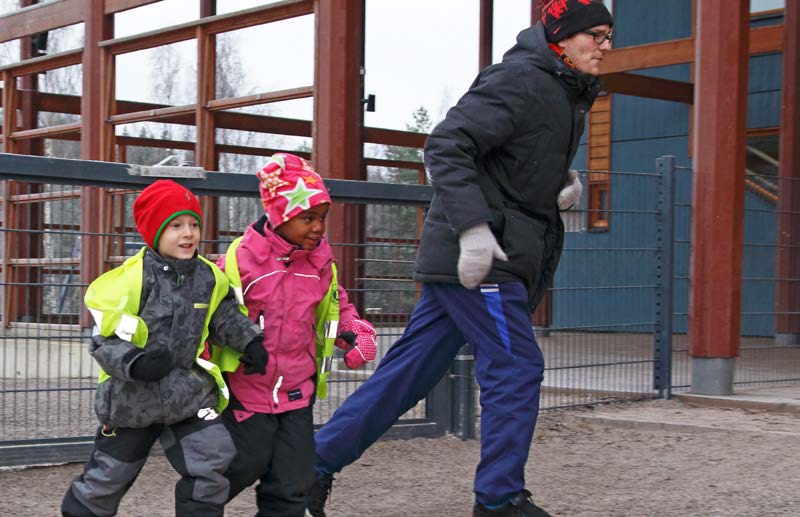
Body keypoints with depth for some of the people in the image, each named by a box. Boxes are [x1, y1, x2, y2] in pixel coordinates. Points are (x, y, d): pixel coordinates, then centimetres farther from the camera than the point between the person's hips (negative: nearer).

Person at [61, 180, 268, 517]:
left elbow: (225, 315, 13)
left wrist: (250, 340, -3)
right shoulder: (130, 280, -20)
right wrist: (136, 363, -33)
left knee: (212, 461, -11)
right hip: (132, 396, -3)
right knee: (107, 476, 11)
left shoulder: (209, 277, -5)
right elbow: (104, 341, -17)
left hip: (188, 391, 3)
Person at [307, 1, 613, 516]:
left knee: (411, 369, 10)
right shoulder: (520, 80, -13)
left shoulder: (567, 93, 17)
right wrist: (472, 225, -30)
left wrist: (563, 180, 9)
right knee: (516, 370, -4)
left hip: (457, 259, 9)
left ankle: (317, 462, 17)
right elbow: (447, 145, -21)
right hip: (475, 259, -9)